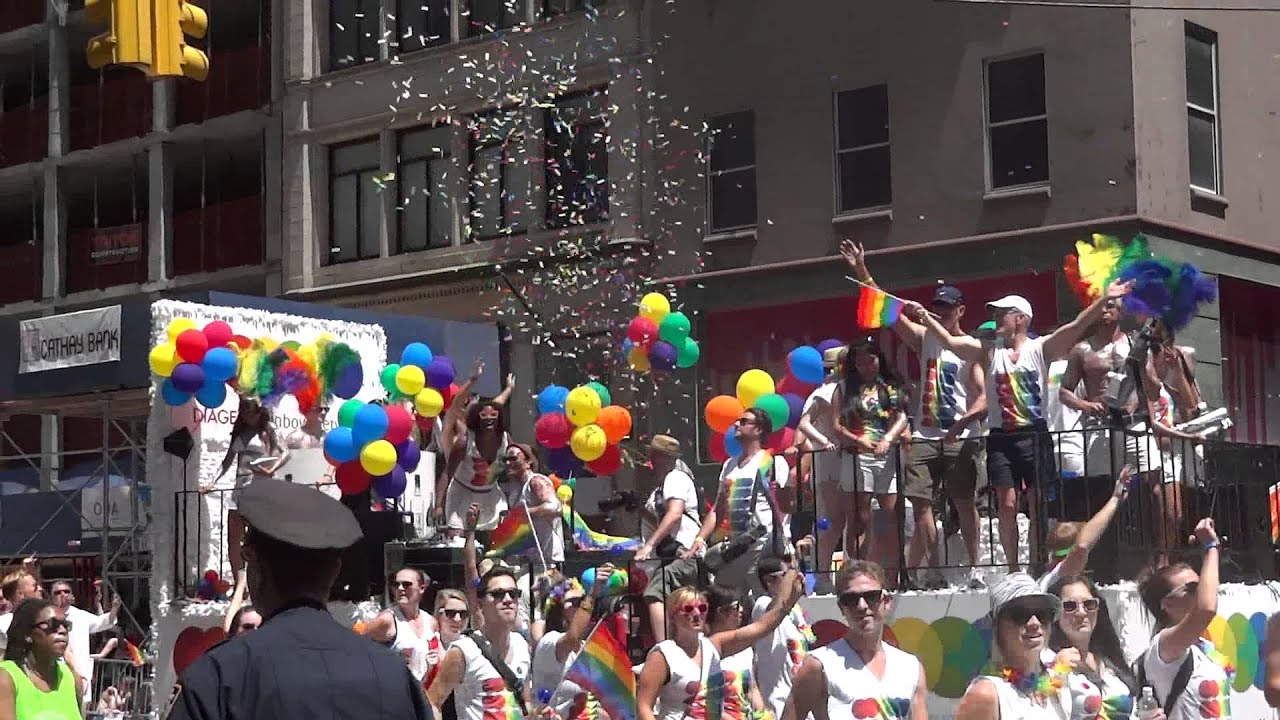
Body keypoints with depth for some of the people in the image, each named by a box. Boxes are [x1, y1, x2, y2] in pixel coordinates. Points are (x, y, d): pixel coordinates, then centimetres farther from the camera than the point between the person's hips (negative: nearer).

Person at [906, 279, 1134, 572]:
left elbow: (1076, 327, -8)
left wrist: (1104, 300, -19)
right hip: (1000, 437, 2)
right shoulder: (988, 352, 8)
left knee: (1037, 506, 1)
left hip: (1034, 435, -1)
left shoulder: (1040, 349, 3)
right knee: (1007, 505, -2)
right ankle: (1013, 568, 5)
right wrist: (925, 317, -18)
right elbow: (949, 341, -4)